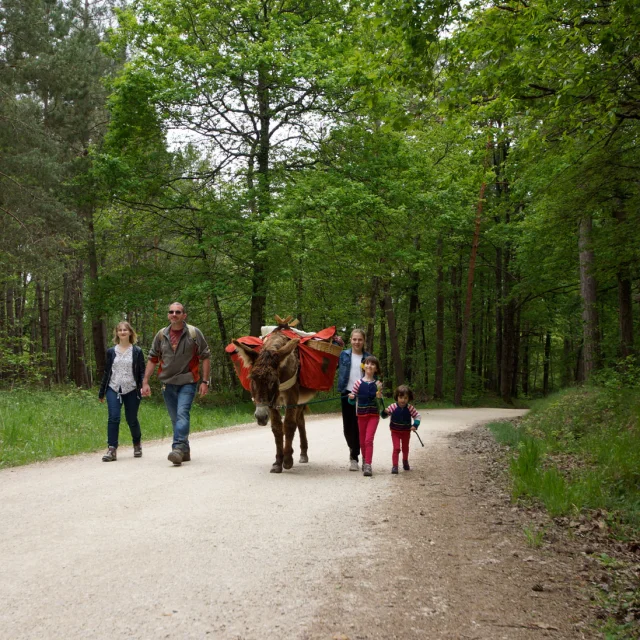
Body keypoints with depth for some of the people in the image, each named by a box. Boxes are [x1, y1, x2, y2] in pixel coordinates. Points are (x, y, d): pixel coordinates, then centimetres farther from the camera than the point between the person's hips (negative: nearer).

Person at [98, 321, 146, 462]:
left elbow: (142, 371, 2)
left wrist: (143, 387, -14)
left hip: (131, 390, -1)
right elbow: (106, 372, 13)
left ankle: (137, 445, 30)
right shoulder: (111, 351, 9)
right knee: (113, 418, -13)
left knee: (132, 420, 6)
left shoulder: (137, 351, 3)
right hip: (114, 389, 1)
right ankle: (112, 449, -12)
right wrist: (101, 392, 15)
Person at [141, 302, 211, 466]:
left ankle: (178, 448, -27)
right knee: (175, 418, 9)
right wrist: (145, 382, 4)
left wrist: (204, 381, -7)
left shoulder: (194, 333, -4)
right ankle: (185, 451, 20)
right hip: (168, 383, 4)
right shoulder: (161, 335, 5)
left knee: (182, 413, -20)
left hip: (187, 382, -4)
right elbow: (152, 359, 10)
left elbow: (205, 357, -2)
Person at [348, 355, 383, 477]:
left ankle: (368, 465, -14)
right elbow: (352, 400, 2)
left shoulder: (378, 383, -1)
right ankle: (365, 460, 33)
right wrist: (351, 397, -20)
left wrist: (379, 395, -16)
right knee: (362, 441, 13)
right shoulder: (358, 382, -2)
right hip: (361, 414, 2)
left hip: (374, 414, -2)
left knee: (369, 440, -13)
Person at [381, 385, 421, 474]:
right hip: (395, 431, -2)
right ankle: (394, 466, -5)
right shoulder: (393, 407, -20)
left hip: (406, 432, 2)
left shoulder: (410, 408, -18)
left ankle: (405, 462, 45)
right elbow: (384, 416, -12)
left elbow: (417, 416, -9)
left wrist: (415, 425, -23)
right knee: (396, 448, -12)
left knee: (405, 448, 20)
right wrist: (385, 412, -35)